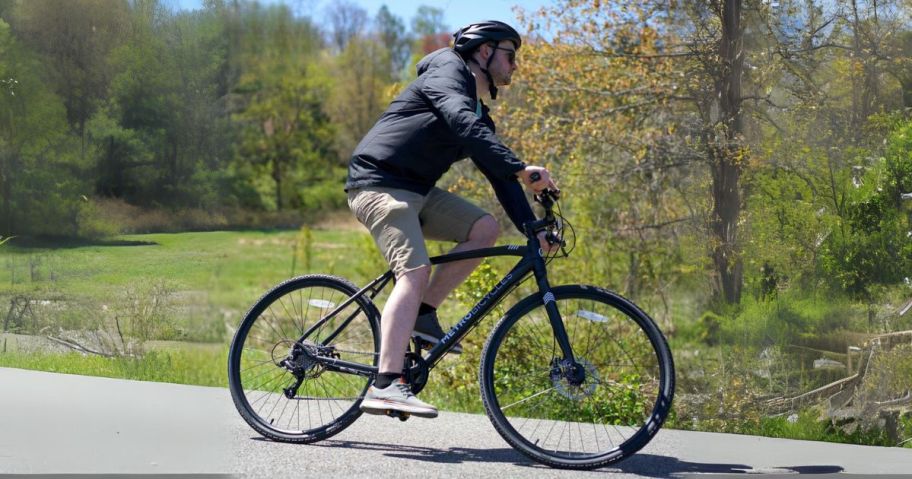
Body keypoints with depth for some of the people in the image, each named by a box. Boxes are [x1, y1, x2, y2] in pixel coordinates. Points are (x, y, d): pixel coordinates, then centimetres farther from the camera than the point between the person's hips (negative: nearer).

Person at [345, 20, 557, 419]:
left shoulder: (480, 114, 21)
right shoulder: (447, 71, -7)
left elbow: (498, 176, 18)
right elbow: (462, 123, -27)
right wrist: (521, 169, -34)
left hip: (417, 191, 9)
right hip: (379, 184, -9)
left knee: (485, 229, -6)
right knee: (415, 271, -25)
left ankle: (422, 315, -1)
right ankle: (385, 386, -33)